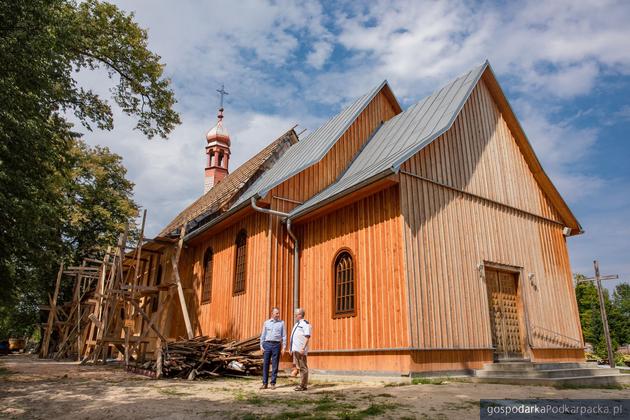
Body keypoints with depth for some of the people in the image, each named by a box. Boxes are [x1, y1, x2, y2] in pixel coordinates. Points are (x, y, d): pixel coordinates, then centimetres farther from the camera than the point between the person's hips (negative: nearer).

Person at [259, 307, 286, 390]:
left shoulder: (281, 323, 5)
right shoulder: (266, 323, 8)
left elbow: (284, 336, 4)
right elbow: (262, 335, 9)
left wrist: (284, 347, -2)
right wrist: (261, 346, 1)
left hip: (276, 345, -1)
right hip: (267, 344, 1)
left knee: (275, 365, 3)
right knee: (265, 364, 2)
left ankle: (273, 383, 11)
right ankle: (265, 383, 10)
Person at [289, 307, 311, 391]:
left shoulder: (305, 324, -10)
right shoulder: (297, 324, 19)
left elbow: (307, 337, -17)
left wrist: (303, 348, -23)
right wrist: (291, 348, 22)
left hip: (301, 350, -9)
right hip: (295, 349, 9)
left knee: (303, 367, -4)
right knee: (300, 367, 13)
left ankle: (303, 385, -1)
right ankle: (302, 384, 19)